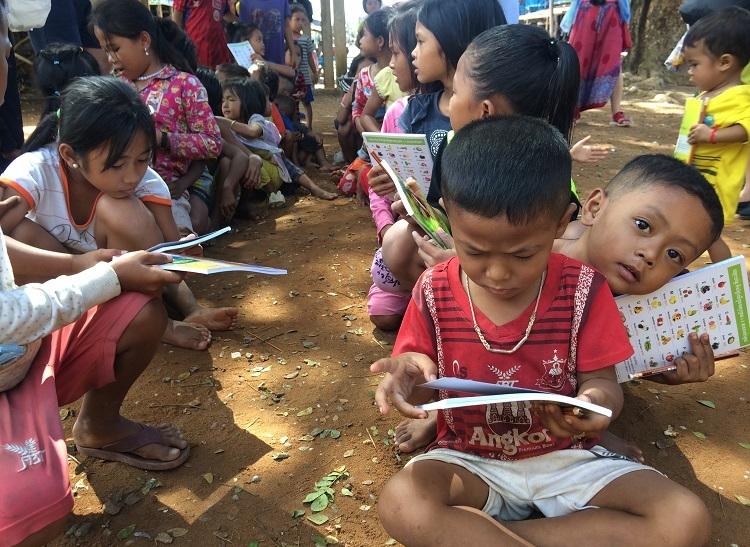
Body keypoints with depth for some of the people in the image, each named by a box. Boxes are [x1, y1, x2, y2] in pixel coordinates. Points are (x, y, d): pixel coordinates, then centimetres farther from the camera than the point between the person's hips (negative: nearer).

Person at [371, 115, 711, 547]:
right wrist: (411, 376, -27)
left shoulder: (582, 290, -11)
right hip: (470, 460, -1)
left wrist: (595, 399, -30)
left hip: (567, 457, 2)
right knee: (400, 503, -31)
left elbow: (601, 381, -5)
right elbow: (423, 387, -1)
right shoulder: (434, 292, -9)